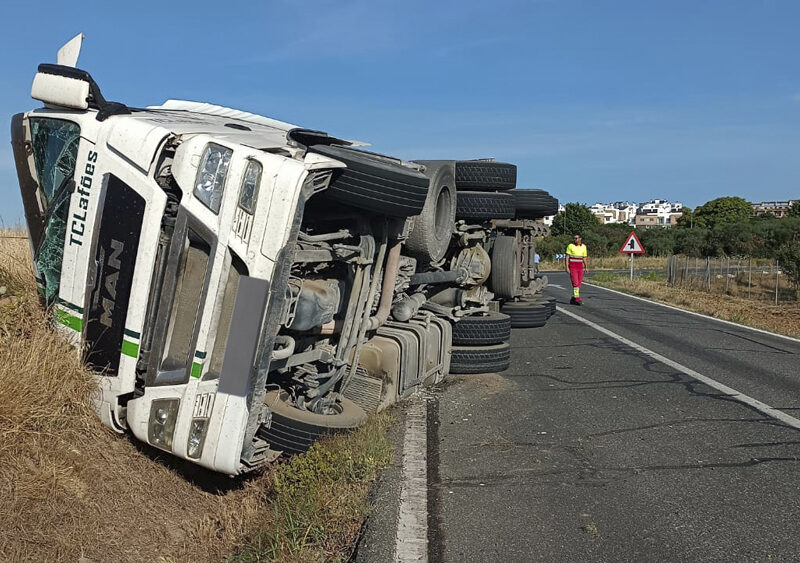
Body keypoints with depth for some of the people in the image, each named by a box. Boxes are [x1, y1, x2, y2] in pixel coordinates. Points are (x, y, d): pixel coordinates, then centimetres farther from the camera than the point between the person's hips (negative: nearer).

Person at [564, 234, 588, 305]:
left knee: (579, 283, 2)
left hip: (580, 267, 4)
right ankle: (577, 299, -12)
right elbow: (567, 257, -5)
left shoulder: (583, 247, 6)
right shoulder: (570, 246, -4)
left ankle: (573, 299, 12)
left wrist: (586, 267, 4)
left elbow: (584, 258, 13)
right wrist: (566, 267, -13)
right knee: (575, 283, -12)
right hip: (572, 266, -4)